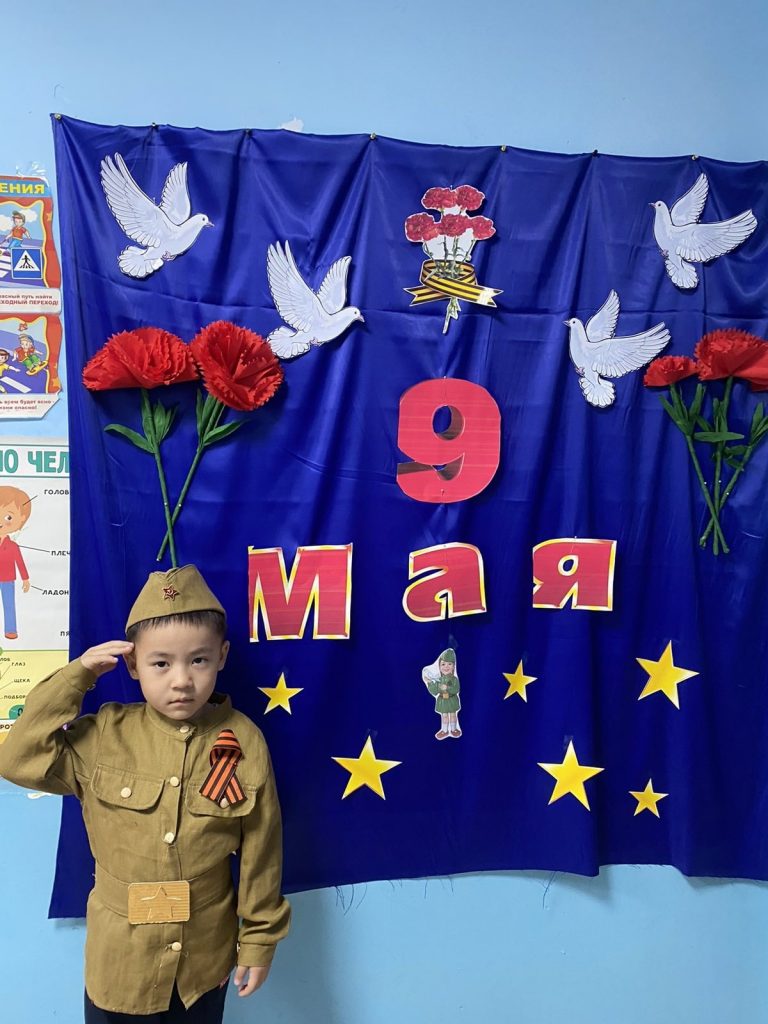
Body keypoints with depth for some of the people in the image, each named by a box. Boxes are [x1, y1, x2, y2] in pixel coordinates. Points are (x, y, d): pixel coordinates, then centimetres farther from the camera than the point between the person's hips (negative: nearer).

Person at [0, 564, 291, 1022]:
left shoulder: (244, 742, -15)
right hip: (121, 959, 1)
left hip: (206, 957, 0)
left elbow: (260, 850, -7)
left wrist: (260, 937, 0)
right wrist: (77, 675, -18)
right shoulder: (105, 735, -11)